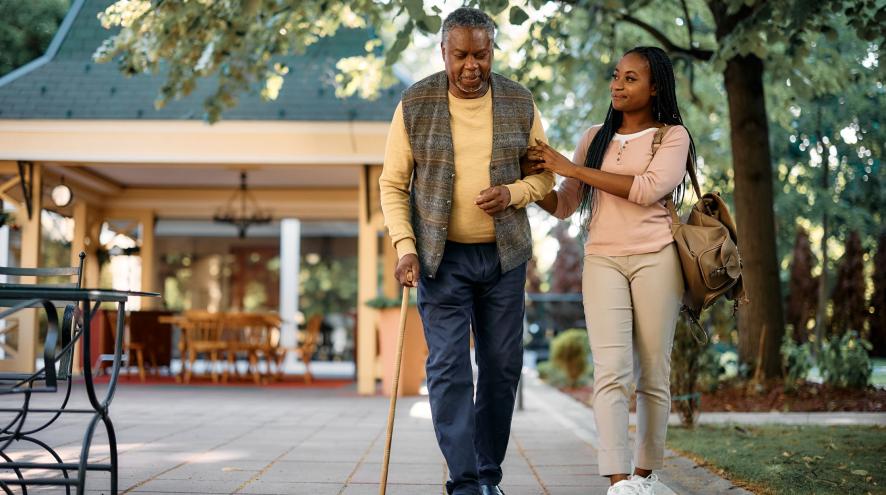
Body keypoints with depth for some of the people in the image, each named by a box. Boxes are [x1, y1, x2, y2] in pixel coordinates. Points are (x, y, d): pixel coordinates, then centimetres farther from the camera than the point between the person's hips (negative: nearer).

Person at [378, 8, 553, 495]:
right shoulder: (414, 105, -4)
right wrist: (405, 248, -11)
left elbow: (545, 174, 9)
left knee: (502, 366, 6)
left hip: (504, 255, 3)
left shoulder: (519, 103, 1)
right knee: (448, 367, -8)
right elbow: (392, 184, -1)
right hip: (442, 256, -2)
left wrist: (513, 193, -13)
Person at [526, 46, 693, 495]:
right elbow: (564, 205, 17)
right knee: (611, 371, -12)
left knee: (652, 374, 2)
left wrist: (571, 168, -11)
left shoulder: (673, 136, 6)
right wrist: (531, 182, -3)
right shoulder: (596, 137, 17)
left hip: (655, 258, -2)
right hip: (602, 260, 2)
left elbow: (649, 188, -13)